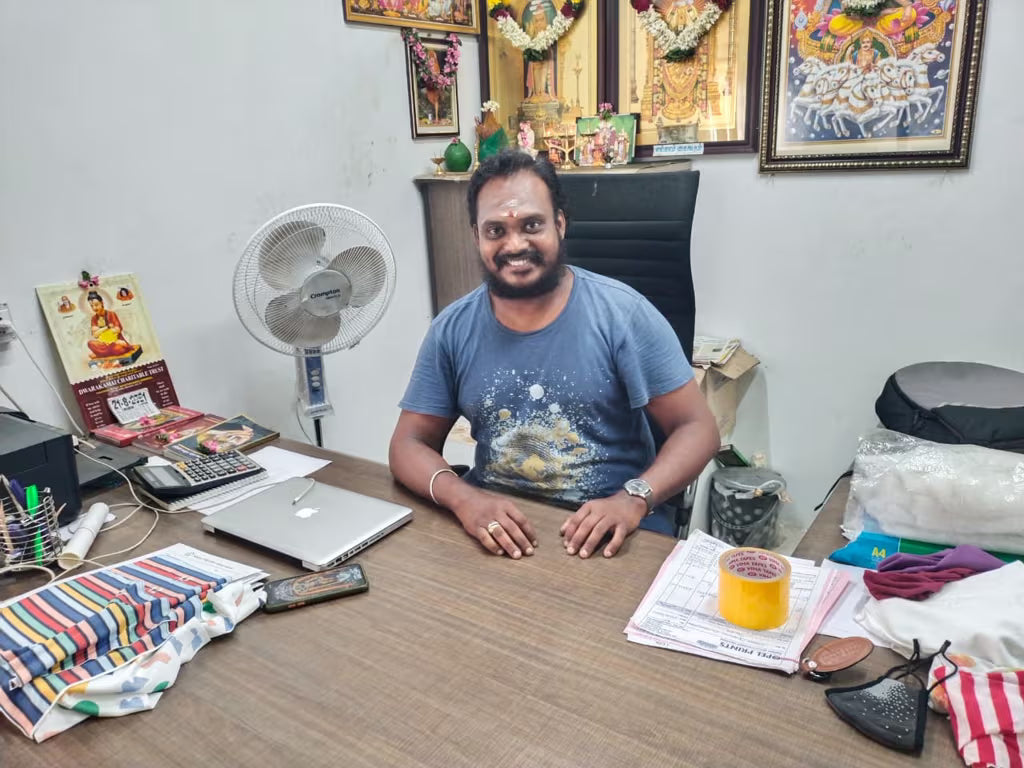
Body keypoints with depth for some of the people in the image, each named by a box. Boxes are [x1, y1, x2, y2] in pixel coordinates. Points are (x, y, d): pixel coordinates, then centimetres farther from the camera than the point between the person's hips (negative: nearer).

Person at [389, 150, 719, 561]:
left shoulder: (623, 313, -8)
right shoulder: (452, 330, 0)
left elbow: (697, 427, -6)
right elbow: (409, 444, 3)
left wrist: (634, 500, -23)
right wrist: (461, 497, -18)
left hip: (608, 526, -2)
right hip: (494, 520, 2)